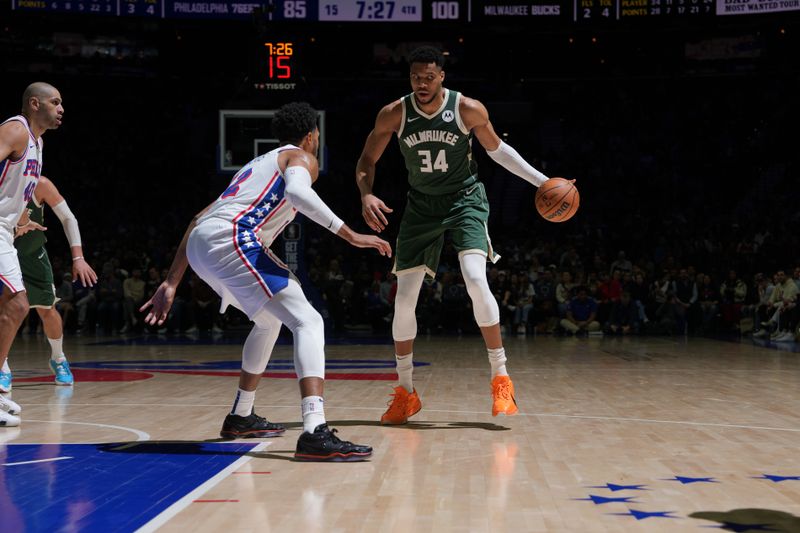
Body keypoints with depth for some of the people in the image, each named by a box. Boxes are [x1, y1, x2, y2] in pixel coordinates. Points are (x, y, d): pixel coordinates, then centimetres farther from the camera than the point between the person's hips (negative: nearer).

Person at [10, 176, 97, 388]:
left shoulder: (40, 185, -22)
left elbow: (68, 218, -15)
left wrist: (78, 257, -21)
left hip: (32, 253, 1)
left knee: (47, 310, 8)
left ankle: (58, 359, 32)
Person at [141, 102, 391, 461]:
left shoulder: (258, 163, 36)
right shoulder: (301, 157, 13)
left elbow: (198, 220, 32)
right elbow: (298, 192, -15)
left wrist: (171, 283, 32)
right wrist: (351, 236, -15)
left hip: (199, 244, 9)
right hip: (231, 240, -9)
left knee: (269, 321, 31)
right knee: (308, 322, -12)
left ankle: (241, 417, 37)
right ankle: (315, 434, -30)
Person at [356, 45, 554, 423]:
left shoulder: (468, 109, -14)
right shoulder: (393, 115, -12)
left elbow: (496, 149, 3)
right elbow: (367, 161, 0)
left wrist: (541, 180, -1)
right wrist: (366, 195, -20)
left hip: (465, 200, -2)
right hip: (421, 205, 2)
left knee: (476, 281, -25)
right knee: (404, 300, -3)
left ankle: (501, 379, -13)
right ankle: (405, 393, 13)